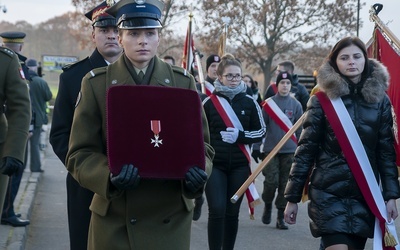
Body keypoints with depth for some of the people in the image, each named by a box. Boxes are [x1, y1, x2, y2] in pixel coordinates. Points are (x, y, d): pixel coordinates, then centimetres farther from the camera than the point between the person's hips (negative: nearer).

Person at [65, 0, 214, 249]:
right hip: (114, 218, -1)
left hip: (171, 217, 2)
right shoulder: (95, 83, -2)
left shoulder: (183, 82, 4)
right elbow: (80, 154, -4)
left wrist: (198, 173, -17)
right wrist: (110, 177, -24)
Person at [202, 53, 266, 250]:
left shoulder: (249, 102, 3)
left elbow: (261, 131, 6)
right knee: (217, 210, -11)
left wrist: (239, 136, -10)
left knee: (232, 212, 8)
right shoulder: (209, 102, -1)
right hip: (215, 164, -2)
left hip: (240, 165, 2)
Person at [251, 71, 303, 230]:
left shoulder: (296, 105, 5)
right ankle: (267, 206, 20)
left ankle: (281, 217, 11)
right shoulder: (269, 103, 0)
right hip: (270, 150, -2)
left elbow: (300, 129, 9)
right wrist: (256, 147, -1)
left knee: (285, 184, 2)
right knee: (271, 181, -8)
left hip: (289, 151, 2)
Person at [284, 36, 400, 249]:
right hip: (329, 192, -3)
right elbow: (306, 149, -1)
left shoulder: (379, 99, 6)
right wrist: (292, 196, -2)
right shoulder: (323, 99, -1)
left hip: (365, 194, 3)